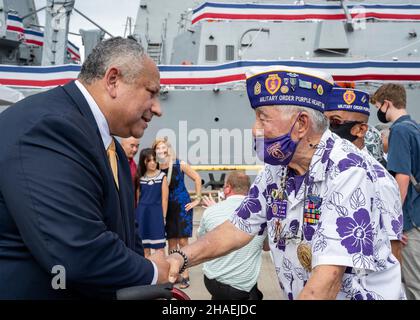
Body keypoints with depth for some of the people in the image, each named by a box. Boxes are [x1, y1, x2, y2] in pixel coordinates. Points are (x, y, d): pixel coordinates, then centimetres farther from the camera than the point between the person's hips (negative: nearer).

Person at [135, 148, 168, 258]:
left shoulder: (162, 176, -2)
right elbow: (137, 197, 8)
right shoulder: (140, 177, 5)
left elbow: (164, 199, -1)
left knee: (159, 245, -1)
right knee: (144, 246, 10)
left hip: (156, 212, -3)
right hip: (142, 212, 3)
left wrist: (163, 217, -3)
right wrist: (137, 214, 3)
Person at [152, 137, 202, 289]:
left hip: (182, 206, -2)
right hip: (167, 209, 2)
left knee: (182, 241, -2)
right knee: (171, 242, 9)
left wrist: (197, 199, -1)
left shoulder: (180, 165, -11)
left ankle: (185, 275, 7)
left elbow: (197, 178, -2)